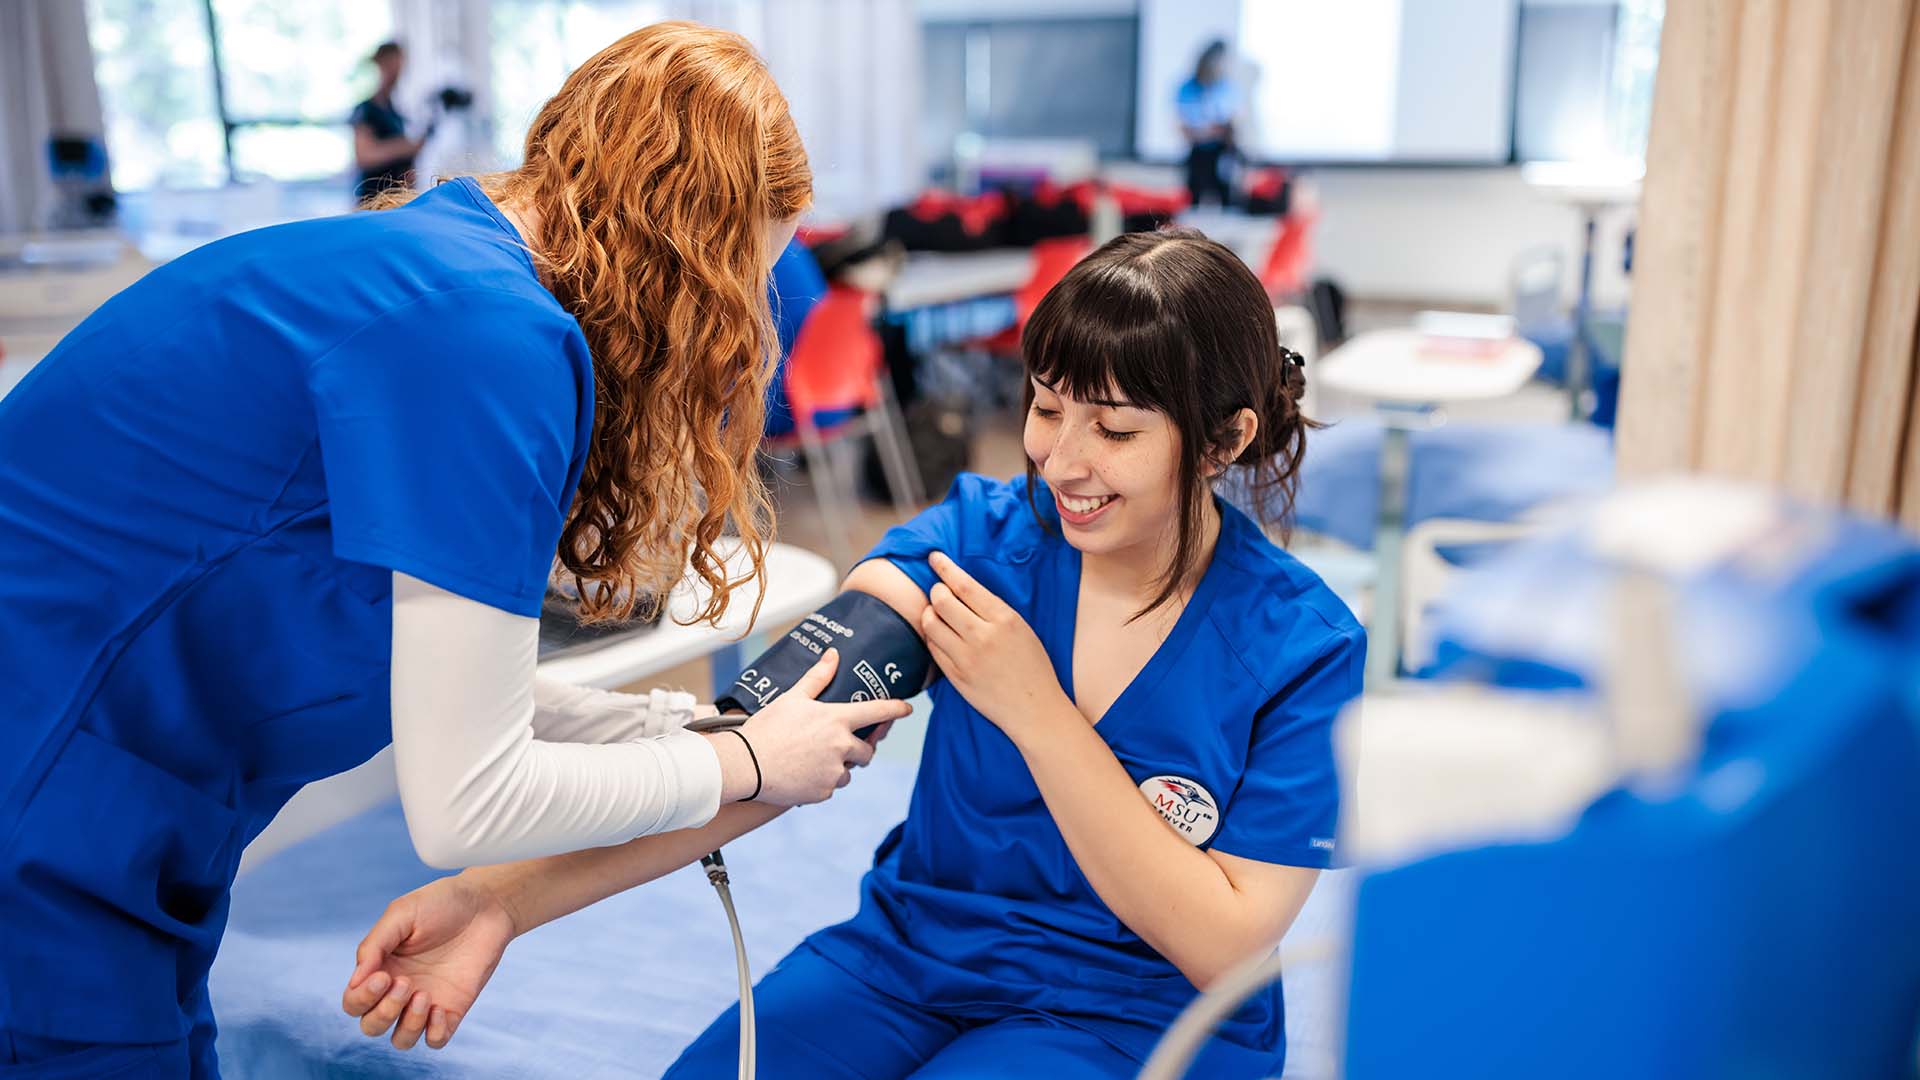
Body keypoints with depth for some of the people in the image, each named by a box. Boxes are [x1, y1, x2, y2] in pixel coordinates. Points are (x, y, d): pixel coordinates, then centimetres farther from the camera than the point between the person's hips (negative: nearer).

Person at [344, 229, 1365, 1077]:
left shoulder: (1304, 650, -14)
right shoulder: (980, 534, -10)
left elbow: (1225, 946, -17)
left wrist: (1031, 707, -26)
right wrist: (501, 896, -34)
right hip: (909, 956, 3)